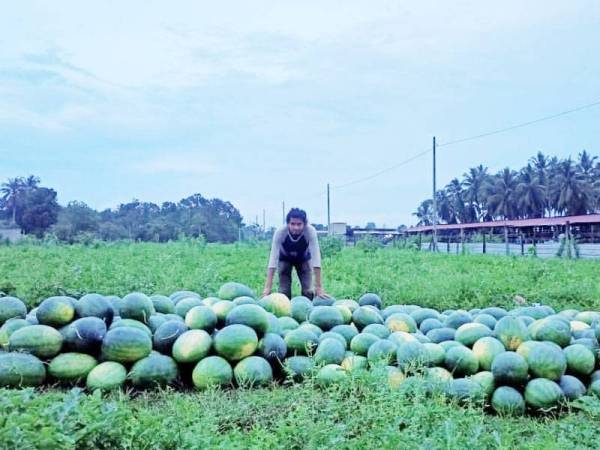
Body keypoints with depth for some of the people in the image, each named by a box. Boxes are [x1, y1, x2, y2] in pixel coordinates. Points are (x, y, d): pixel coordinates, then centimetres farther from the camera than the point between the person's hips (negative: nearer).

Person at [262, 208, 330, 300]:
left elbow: (316, 257, -40)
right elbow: (273, 257, -40)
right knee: (284, 292, -9)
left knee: (308, 291, -9)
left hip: (304, 259, 0)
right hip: (285, 259, 0)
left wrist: (318, 287, -44)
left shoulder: (310, 231, -38)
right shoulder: (280, 232, -38)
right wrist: (268, 287, -46)